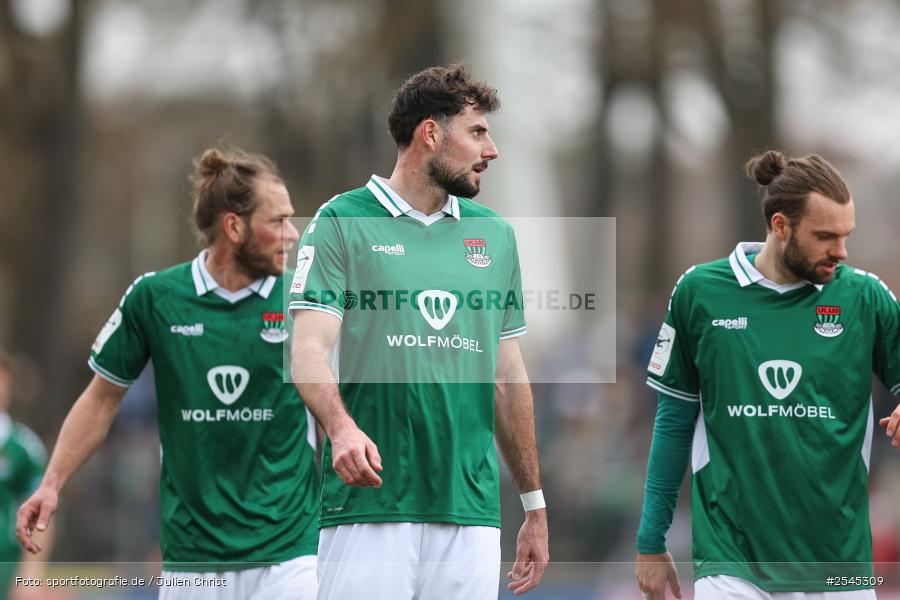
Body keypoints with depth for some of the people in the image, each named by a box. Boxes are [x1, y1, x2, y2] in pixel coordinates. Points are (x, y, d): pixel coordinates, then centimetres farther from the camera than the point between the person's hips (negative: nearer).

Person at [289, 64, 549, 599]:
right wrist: (342, 428, -29)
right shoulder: (342, 223, 1)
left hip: (472, 514, 5)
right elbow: (310, 348, -9)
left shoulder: (496, 235, 17)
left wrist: (536, 506, 17)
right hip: (368, 508, -4)